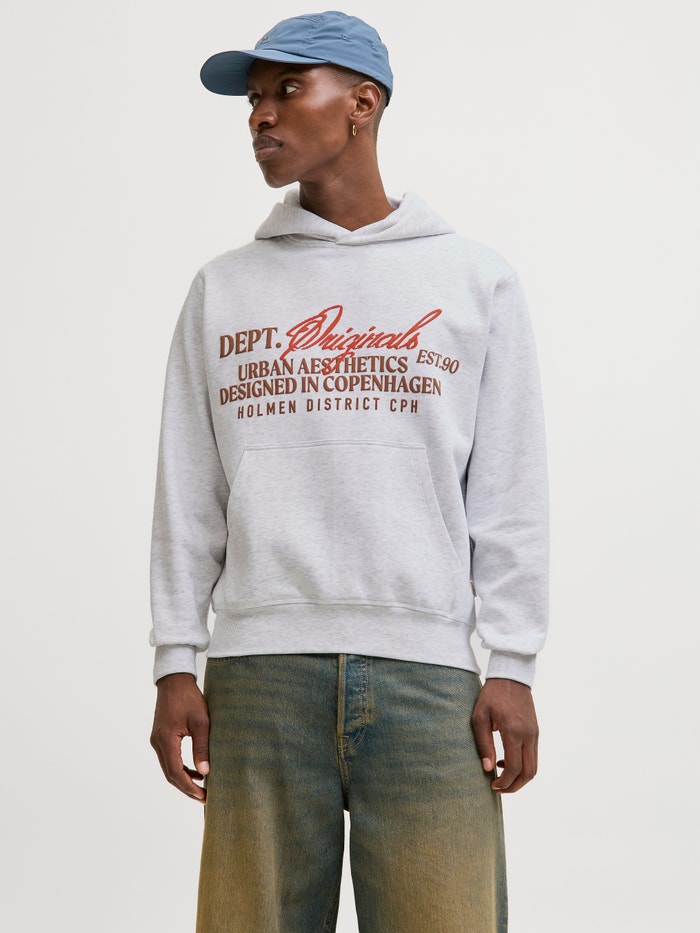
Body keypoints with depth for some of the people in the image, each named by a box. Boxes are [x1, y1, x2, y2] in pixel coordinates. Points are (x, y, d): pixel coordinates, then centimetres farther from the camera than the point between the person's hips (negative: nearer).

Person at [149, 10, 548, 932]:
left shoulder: (474, 279, 10)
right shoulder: (221, 289, 14)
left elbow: (510, 494, 5)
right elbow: (188, 493, 11)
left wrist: (513, 667, -1)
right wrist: (175, 663, 5)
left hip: (426, 666, -1)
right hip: (258, 672, 2)